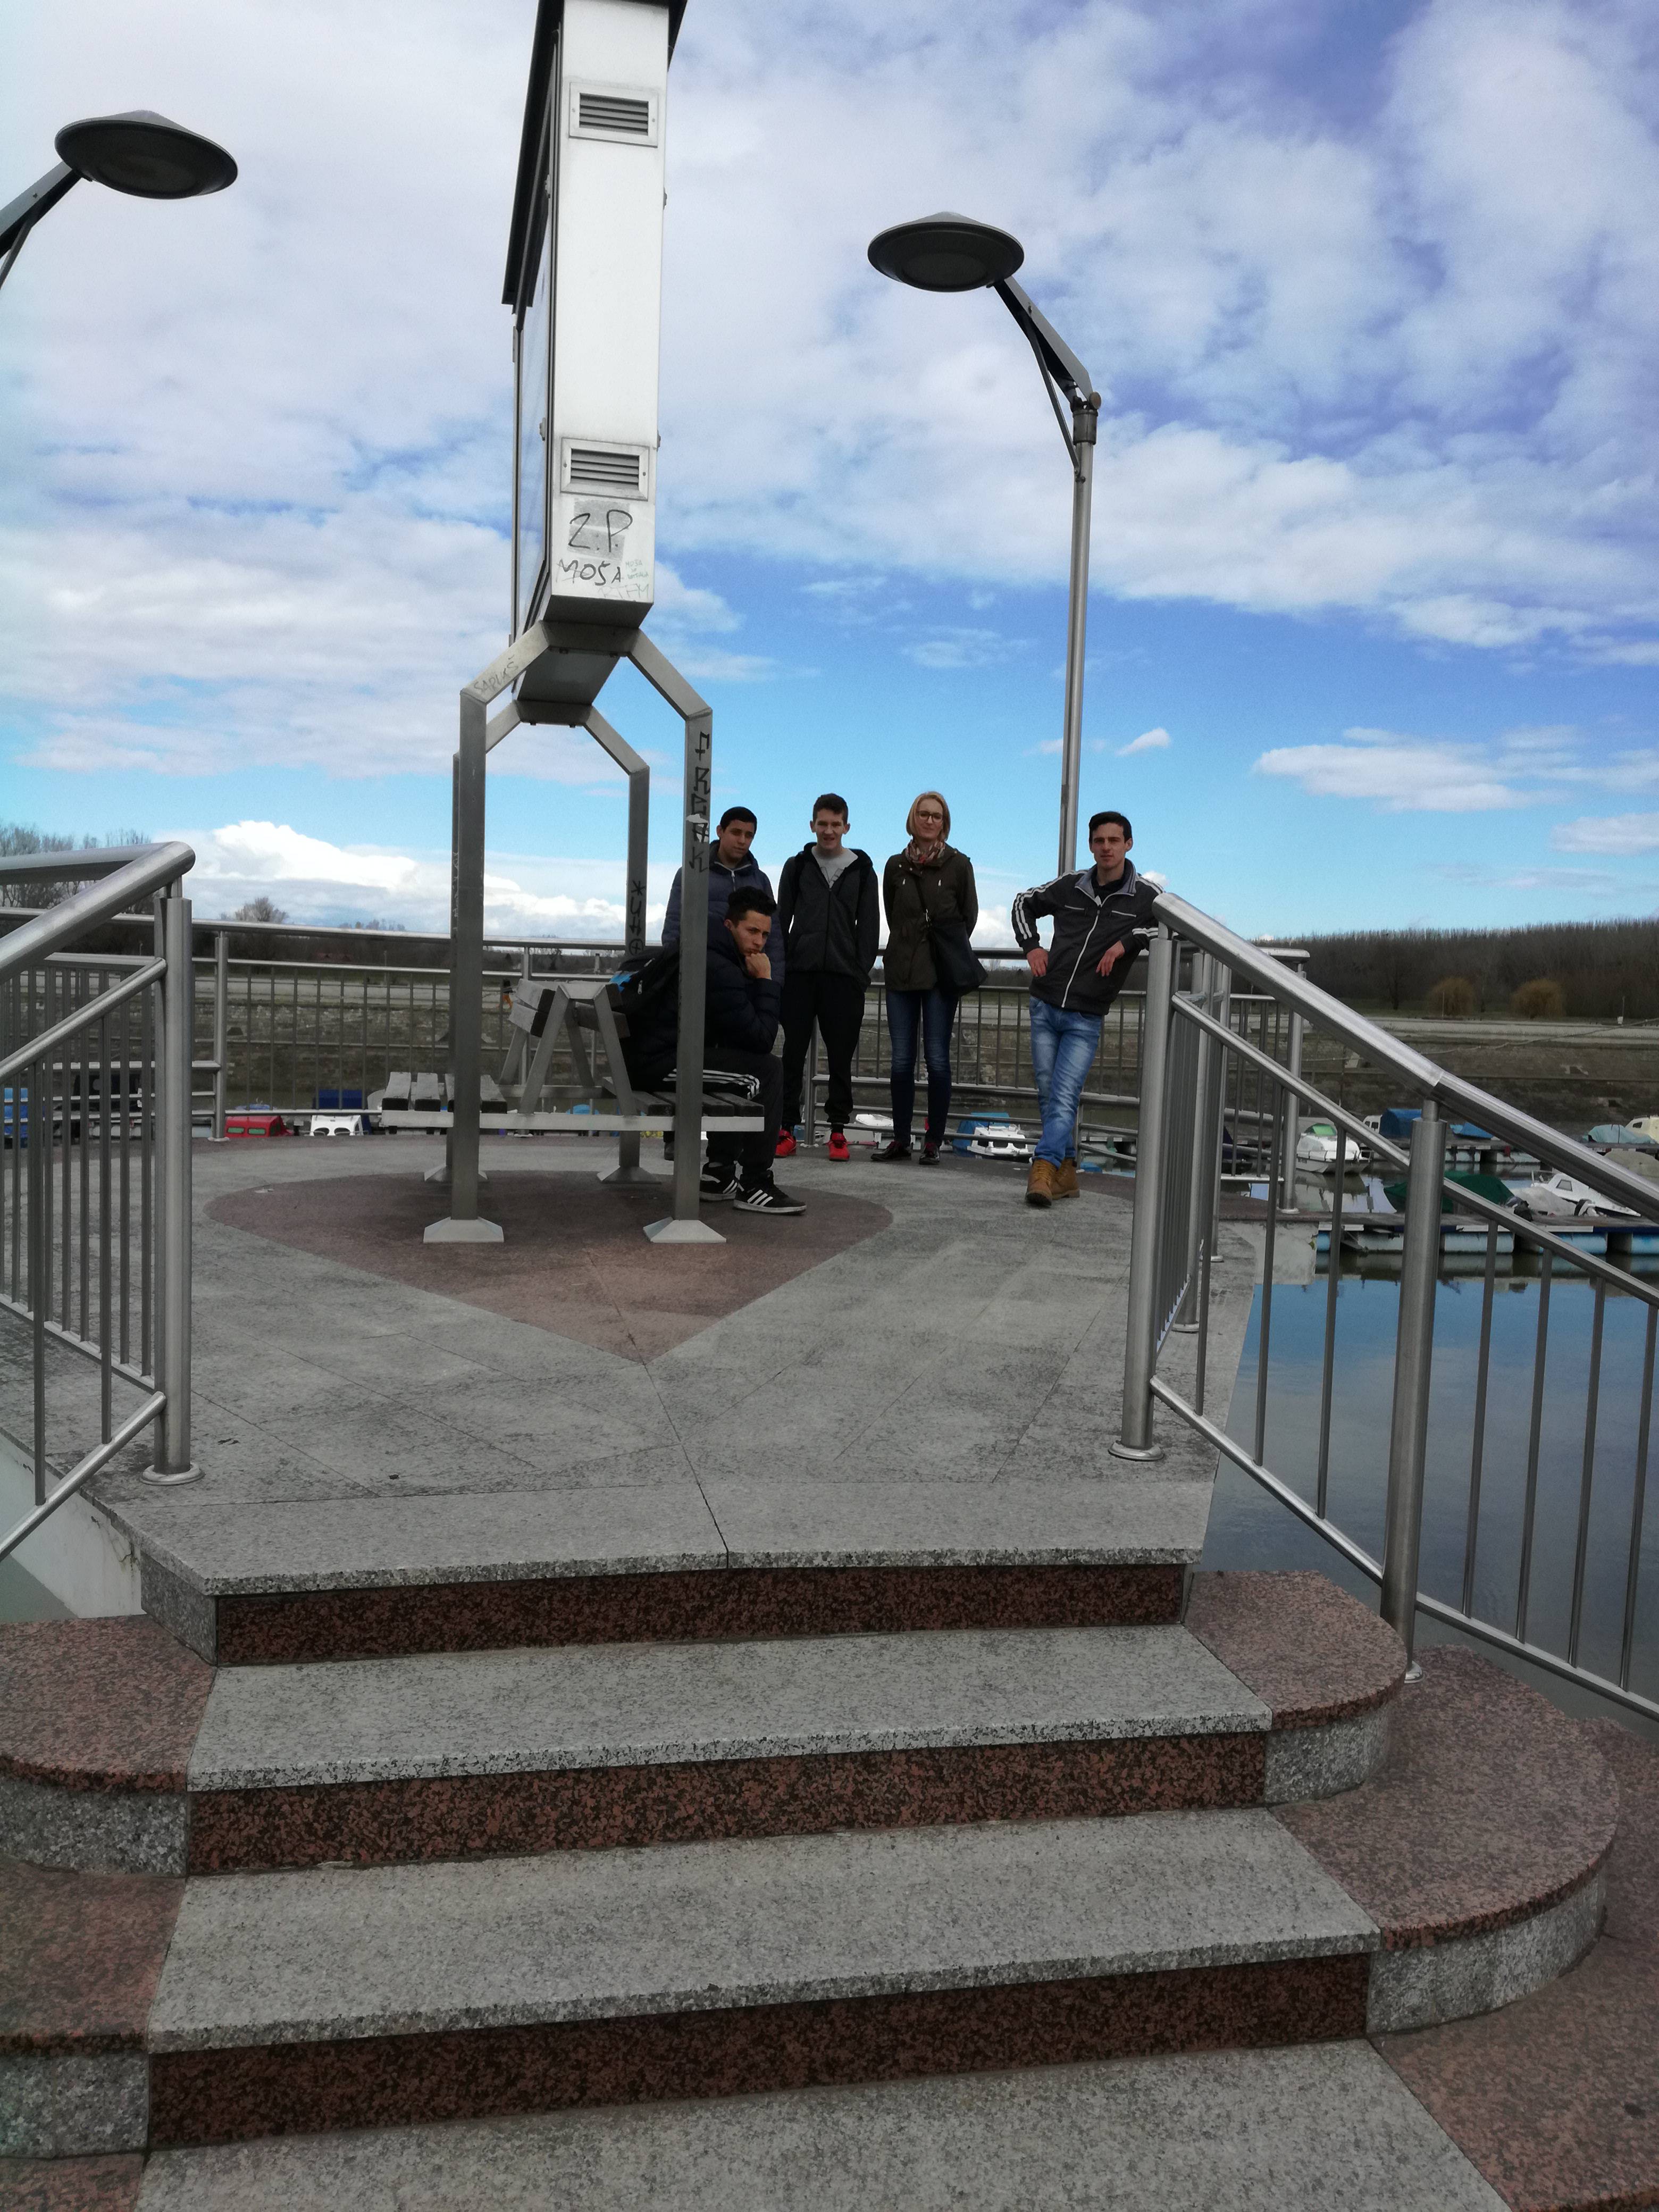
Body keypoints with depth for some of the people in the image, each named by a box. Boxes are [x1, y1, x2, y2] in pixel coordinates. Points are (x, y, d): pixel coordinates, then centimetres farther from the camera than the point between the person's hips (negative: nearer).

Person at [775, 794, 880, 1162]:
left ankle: (838, 1131, 9)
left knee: (841, 1055, 2)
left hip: (843, 975, 0)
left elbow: (870, 924, 7)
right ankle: (787, 1129, 6)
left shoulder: (861, 870, 9)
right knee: (793, 1052, 2)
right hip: (800, 972, 1)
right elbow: (782, 918, 10)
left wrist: (863, 971, -2)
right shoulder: (797, 866, 10)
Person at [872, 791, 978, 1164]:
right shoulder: (896, 865, 10)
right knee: (902, 1060, 2)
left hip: (941, 973, -2)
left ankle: (933, 1141, 3)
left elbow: (969, 916, 9)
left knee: (937, 1059, -5)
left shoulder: (958, 864, 3)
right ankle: (900, 1139, 10)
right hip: (901, 971, 3)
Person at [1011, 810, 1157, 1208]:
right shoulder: (1069, 886, 5)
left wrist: (1128, 941, -19)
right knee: (1048, 1095, 7)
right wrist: (1030, 945, 5)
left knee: (1064, 1098, -15)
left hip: (1086, 1019, -3)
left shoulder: (1146, 897, -2)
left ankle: (1044, 1169, -22)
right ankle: (1066, 1172, 17)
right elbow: (1024, 903, 21)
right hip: (1044, 1008, 3)